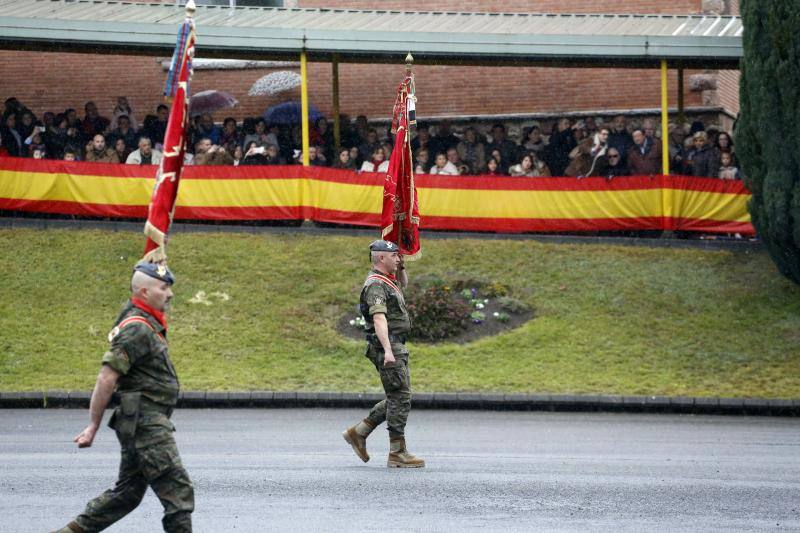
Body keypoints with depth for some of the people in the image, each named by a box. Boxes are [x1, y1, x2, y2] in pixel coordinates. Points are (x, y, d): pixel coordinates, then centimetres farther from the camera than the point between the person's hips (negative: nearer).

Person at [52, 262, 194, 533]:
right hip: (145, 423, -10)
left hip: (145, 424, 10)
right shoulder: (137, 329, -17)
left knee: (127, 493, 15)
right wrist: (93, 427, -17)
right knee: (178, 491, -9)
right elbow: (106, 379, -19)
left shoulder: (148, 325, 14)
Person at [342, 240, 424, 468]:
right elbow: (379, 319, -26)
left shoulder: (387, 280, 16)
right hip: (387, 348, -10)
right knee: (400, 398, -8)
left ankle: (358, 433, 19)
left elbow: (403, 283, 39)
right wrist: (387, 350, -35)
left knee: (397, 398, 14)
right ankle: (397, 454, -6)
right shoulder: (376, 285, -15)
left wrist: (401, 265, 20)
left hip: (396, 348, 10)